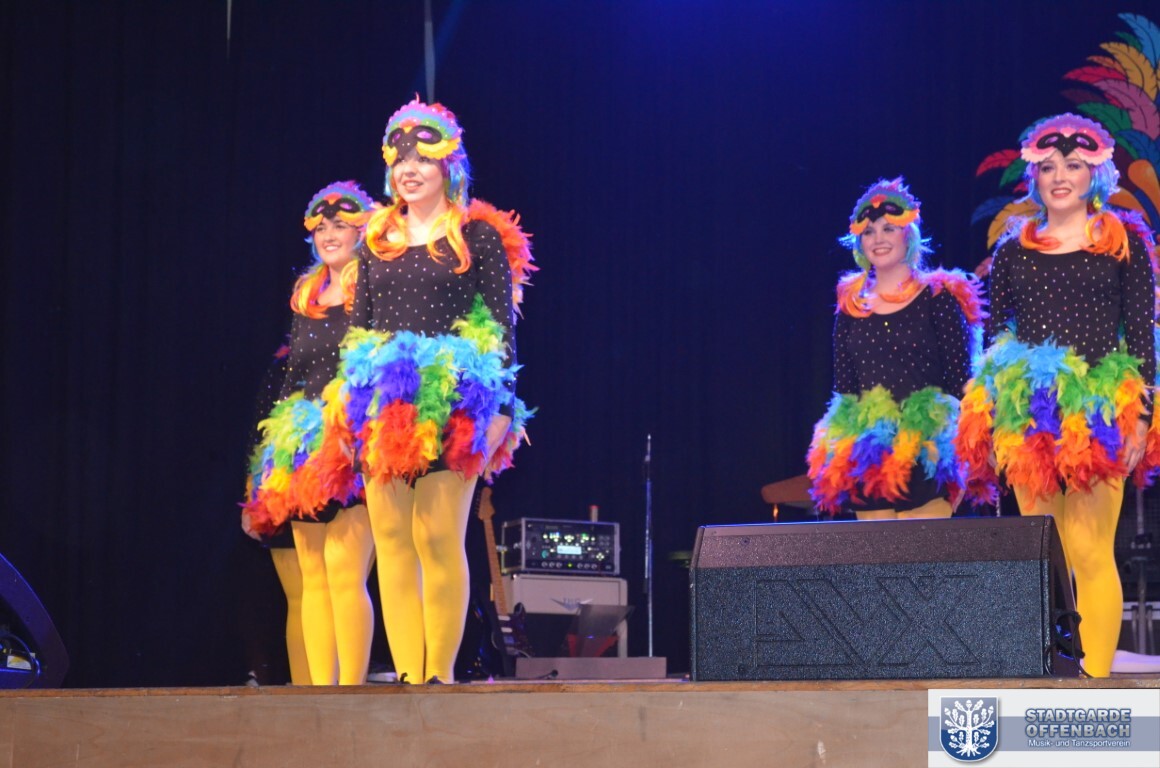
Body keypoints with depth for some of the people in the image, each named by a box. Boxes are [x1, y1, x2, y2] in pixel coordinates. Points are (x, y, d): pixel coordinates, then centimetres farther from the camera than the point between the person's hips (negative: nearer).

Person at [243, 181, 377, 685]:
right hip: (303, 449, 7)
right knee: (311, 576, 3)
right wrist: (282, 438, 17)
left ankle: (351, 688, -14)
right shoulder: (306, 296, 19)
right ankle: (321, 690, 4)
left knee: (343, 569, -15)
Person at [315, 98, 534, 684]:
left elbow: (502, 323, 1)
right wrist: (343, 405, 10)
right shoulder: (378, 238, 16)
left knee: (439, 537, -9)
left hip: (452, 407, -4)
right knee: (391, 540, -1)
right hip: (383, 406, 4)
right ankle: (406, 674, 0)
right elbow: (358, 325, 18)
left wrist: (501, 407, -8)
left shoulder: (479, 234, 4)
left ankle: (439, 673, -4)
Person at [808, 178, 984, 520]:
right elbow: (843, 388, 15)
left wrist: (955, 449, -9)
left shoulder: (938, 298, 2)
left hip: (926, 455, -3)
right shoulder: (851, 307, 13)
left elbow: (960, 380, -2)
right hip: (865, 458, 4)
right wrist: (842, 454, 8)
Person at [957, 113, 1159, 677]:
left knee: (1091, 551, -11)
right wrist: (986, 418, 7)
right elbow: (993, 338, 14)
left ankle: (1095, 679, -8)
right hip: (1028, 417, 3)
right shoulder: (1012, 251, 13)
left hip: (1097, 417, -3)